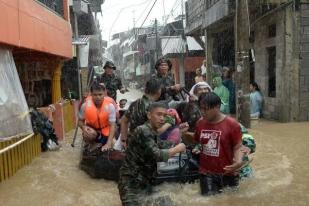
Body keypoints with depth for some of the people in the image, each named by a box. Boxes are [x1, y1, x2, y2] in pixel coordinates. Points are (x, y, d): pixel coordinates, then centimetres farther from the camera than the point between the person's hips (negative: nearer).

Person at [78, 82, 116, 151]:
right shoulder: (86, 105, -24)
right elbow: (80, 121, -7)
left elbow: (112, 125, -28)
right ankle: (91, 146, 2)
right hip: (92, 128, 1)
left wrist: (108, 144, -37)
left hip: (105, 131, 0)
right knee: (88, 134, -30)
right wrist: (84, 127, -31)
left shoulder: (110, 106, -28)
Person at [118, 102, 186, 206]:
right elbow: (157, 155, -26)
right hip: (132, 183, -9)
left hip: (144, 182, 9)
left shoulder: (154, 133, 10)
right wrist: (177, 148, -13)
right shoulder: (143, 130, -19)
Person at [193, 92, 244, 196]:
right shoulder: (200, 123, 1)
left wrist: (239, 161, -26)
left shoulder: (232, 124, -12)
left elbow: (237, 147, -9)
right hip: (206, 173, 3)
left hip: (226, 173, -2)